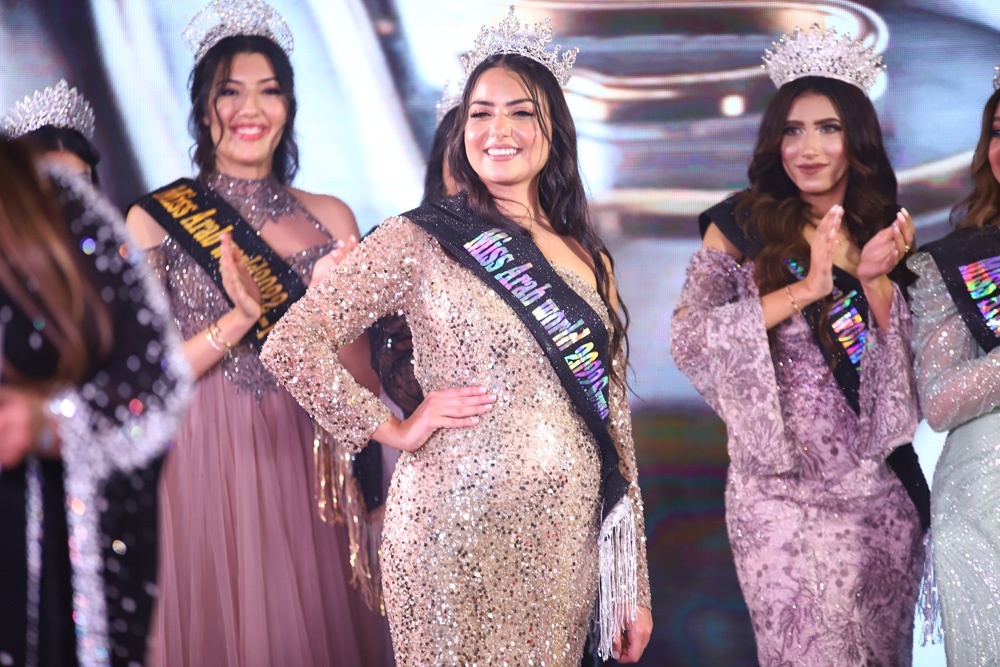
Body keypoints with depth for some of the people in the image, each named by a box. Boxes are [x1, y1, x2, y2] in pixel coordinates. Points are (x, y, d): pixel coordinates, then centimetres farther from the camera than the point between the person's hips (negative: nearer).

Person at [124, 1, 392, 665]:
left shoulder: (330, 218, 6)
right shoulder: (155, 220, -1)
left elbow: (361, 375, 6)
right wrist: (238, 319, -16)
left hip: (306, 464, 2)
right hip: (203, 467, -2)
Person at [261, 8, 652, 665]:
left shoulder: (589, 260, 11)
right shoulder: (418, 241, -4)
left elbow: (613, 419, 11)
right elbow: (291, 345, -9)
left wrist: (635, 586, 10)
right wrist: (395, 429, -7)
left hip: (569, 536, 4)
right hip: (458, 530, -4)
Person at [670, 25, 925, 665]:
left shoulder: (885, 232, 7)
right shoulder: (741, 226, -3)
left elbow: (910, 369, 3)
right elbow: (687, 336, -16)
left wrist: (876, 281, -13)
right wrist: (805, 289, -20)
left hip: (881, 493, 4)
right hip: (782, 493, -4)